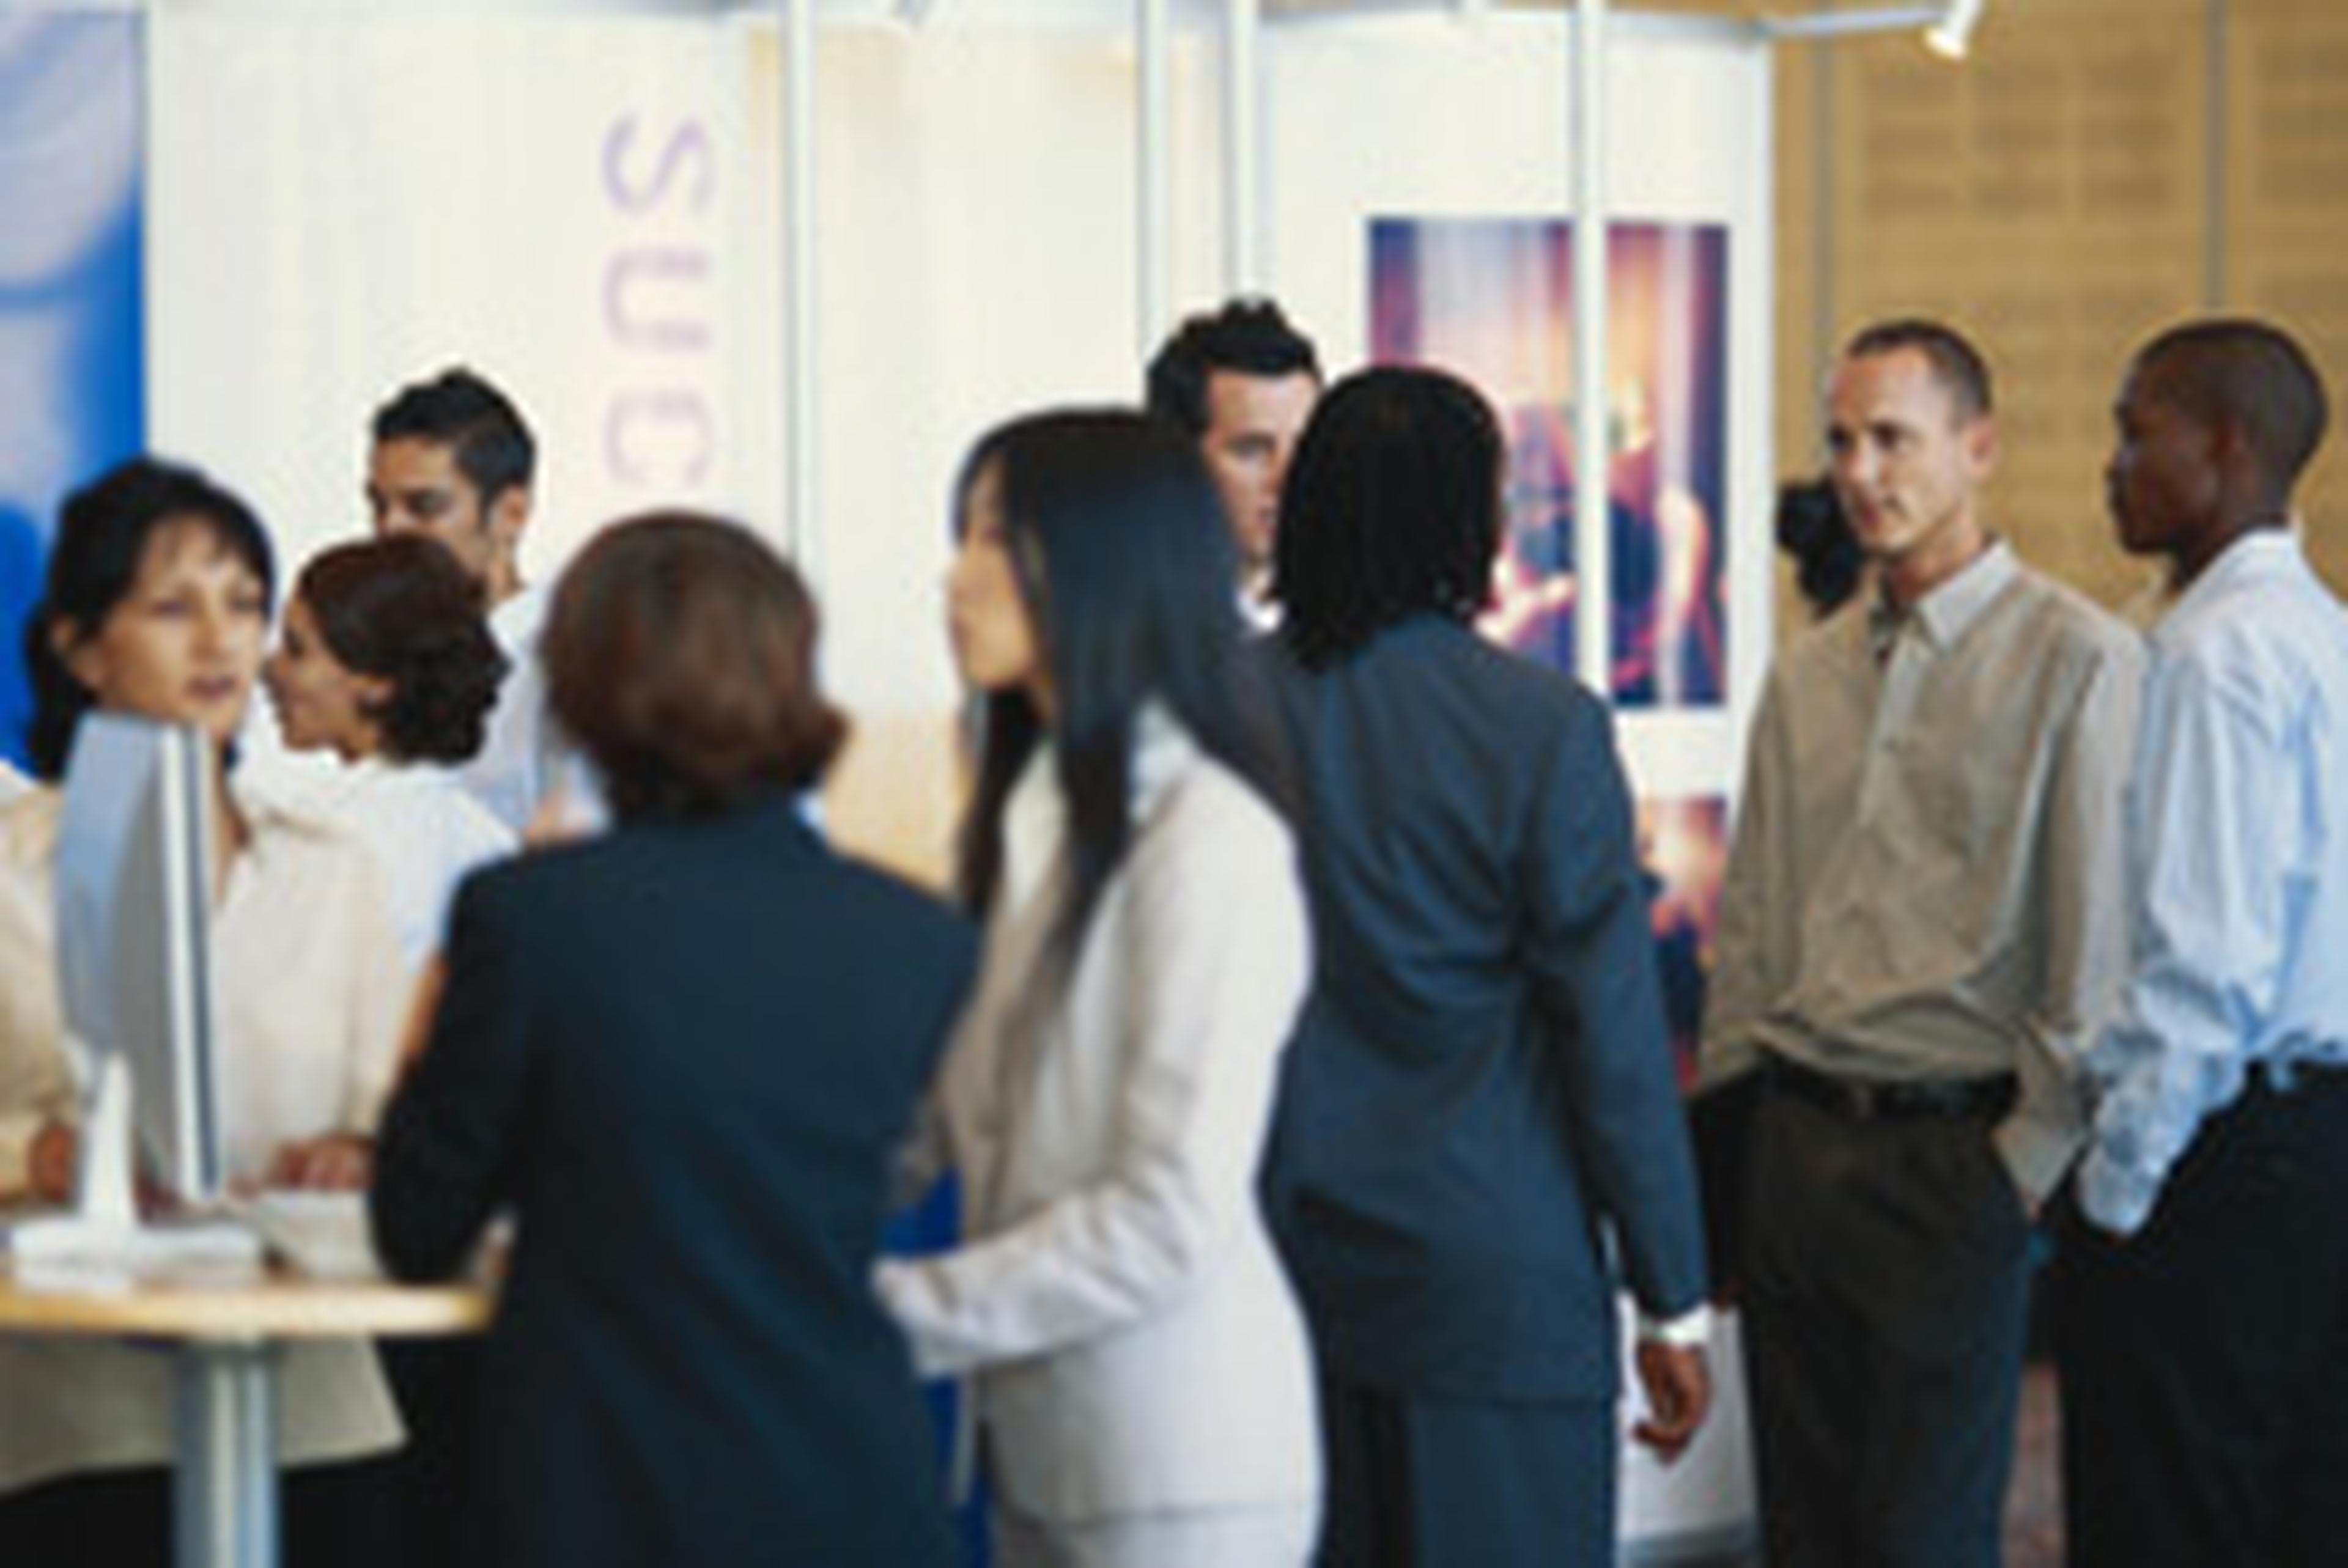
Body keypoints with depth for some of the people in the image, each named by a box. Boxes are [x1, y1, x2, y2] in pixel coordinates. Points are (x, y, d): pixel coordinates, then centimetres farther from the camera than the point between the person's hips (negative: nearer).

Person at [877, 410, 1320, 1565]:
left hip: (1183, 1471, -7)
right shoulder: (1028, 816, 13)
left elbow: (1170, 1220, -18)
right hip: (1039, 1440, 7)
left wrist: (899, 1312, -16)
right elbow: (958, 1115, 11)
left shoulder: (1210, 839, -14)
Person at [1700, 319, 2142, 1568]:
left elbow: (2098, 945, -8)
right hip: (1794, 1142, 6)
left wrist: (2034, 1164, -10)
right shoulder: (1806, 675, 14)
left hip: (1952, 1152, -6)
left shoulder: (2074, 659, -6)